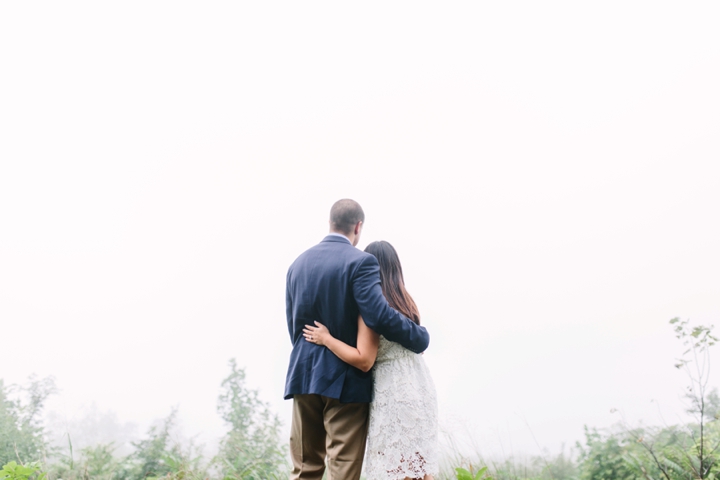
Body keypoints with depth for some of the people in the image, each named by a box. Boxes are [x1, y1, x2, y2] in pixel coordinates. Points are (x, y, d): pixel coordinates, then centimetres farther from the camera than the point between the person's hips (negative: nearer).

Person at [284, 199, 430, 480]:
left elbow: (292, 324, 14)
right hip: (345, 378, -6)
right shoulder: (360, 262, -10)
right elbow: (379, 316, -21)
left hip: (304, 376, 6)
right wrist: (421, 339, -7)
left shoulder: (298, 264, 10)